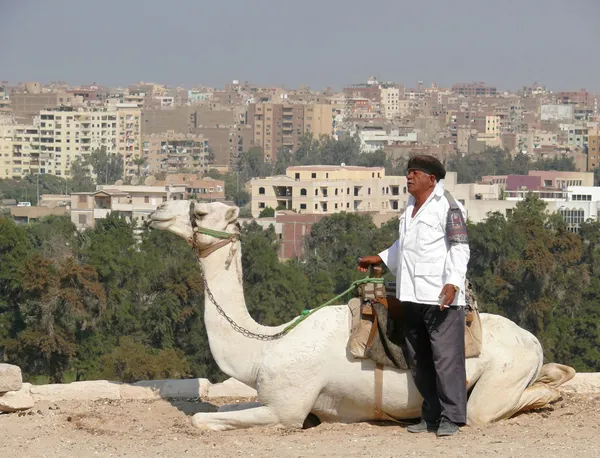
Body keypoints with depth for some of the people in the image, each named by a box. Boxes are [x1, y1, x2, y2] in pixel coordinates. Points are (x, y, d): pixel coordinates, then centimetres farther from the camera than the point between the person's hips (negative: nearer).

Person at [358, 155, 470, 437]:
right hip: (411, 297, 9)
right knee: (419, 361, 10)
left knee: (445, 358, -10)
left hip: (440, 297, -9)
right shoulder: (410, 207, 19)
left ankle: (451, 418, -7)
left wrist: (453, 283, -25)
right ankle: (431, 416, 17)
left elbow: (459, 248, -14)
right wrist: (379, 259, 42)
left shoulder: (447, 207, -7)